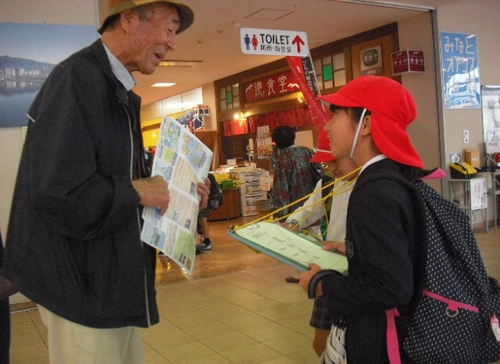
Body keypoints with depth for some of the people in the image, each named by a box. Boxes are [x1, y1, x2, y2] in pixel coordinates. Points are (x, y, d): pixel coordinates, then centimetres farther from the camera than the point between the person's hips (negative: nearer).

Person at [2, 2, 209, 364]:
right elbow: (57, 194, -31)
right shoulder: (78, 78, -21)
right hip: (83, 285, -9)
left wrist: (176, 192, 7)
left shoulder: (118, 90, 10)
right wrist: (136, 193, -19)